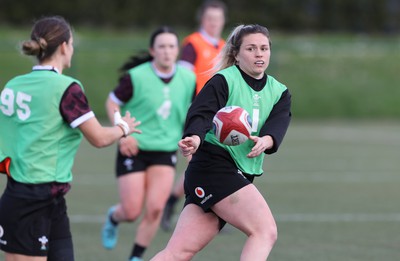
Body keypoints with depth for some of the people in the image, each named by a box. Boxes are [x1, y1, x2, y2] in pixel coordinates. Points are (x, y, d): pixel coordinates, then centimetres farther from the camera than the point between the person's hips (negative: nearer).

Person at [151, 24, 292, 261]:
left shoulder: (279, 93, 13)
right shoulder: (224, 81, -4)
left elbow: (277, 126, -5)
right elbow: (200, 115, -19)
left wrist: (264, 141, -29)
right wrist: (194, 139, -41)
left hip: (240, 175, 6)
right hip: (213, 167, -6)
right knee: (265, 231, -18)